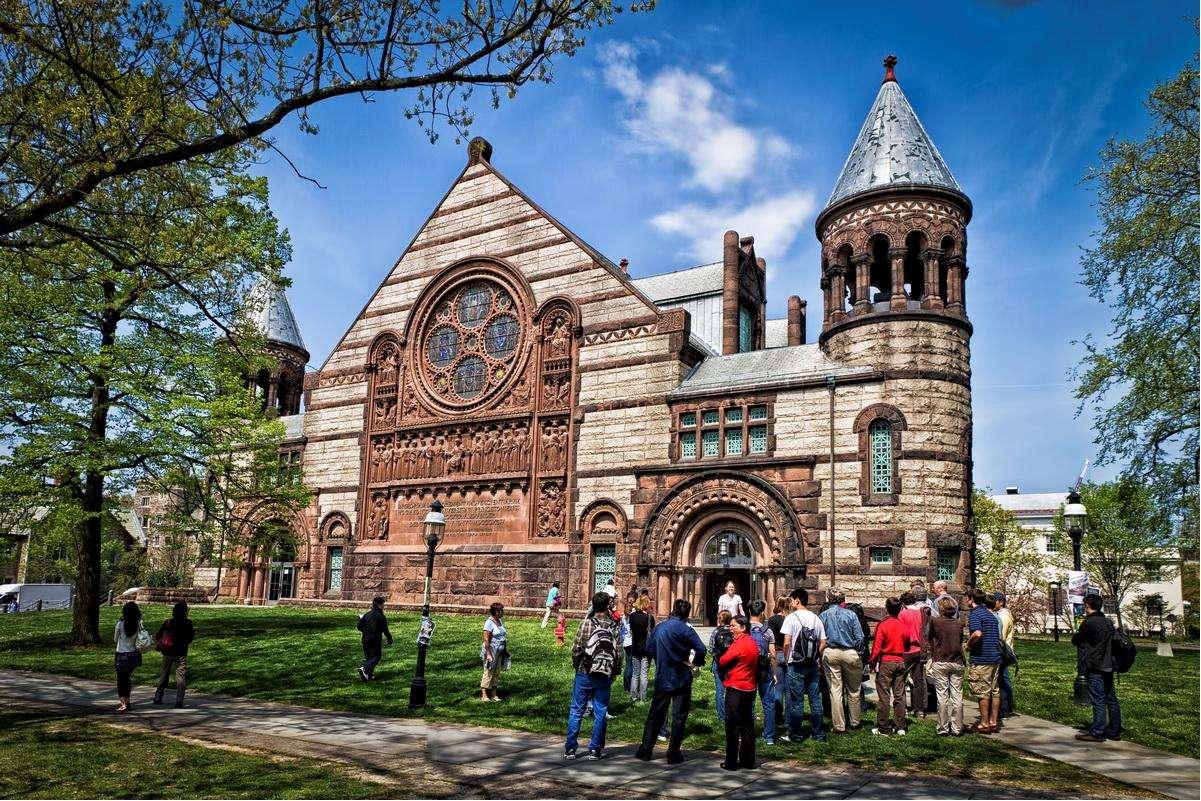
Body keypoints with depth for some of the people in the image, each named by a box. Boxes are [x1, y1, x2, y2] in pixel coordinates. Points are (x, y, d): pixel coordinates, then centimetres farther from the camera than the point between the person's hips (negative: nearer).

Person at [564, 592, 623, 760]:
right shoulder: (614, 627, -1)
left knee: (576, 711, 8)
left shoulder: (586, 623, -8)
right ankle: (595, 749, 13)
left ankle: (570, 748, 11)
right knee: (600, 713, 10)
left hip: (585, 674, -1)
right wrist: (615, 672, 13)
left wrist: (576, 665, 9)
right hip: (605, 677, 2)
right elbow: (619, 653, 0)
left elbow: (576, 648, -8)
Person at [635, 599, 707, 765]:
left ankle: (645, 750, 15)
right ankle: (673, 754, 8)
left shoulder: (659, 627, 3)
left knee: (655, 714, 13)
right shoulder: (685, 629, -14)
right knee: (679, 717, 6)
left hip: (661, 678, 4)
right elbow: (701, 650, -22)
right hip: (681, 679, -4)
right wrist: (695, 663, -5)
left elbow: (649, 647, 11)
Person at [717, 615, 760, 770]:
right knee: (747, 725, 13)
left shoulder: (739, 643, -18)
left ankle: (731, 763, 4)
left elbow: (723, 661, -17)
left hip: (736, 689, -9)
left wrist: (718, 656, 1)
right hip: (750, 688, 9)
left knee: (732, 726, -1)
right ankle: (748, 760, 19)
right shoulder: (752, 642, 10)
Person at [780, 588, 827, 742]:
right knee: (815, 698, 11)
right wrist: (816, 657, 15)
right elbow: (823, 643, 5)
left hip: (796, 665, -5)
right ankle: (819, 734, 17)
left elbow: (787, 642, -15)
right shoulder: (816, 618, 6)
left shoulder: (791, 617, -9)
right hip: (813, 665, 5)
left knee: (796, 700, 2)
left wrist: (786, 658, 0)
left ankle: (795, 735, 8)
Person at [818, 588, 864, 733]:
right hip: (849, 653, 0)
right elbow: (860, 638, -5)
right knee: (853, 689, 15)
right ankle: (855, 722, 26)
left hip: (830, 653, 1)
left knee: (835, 689, 4)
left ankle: (839, 725, 7)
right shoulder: (851, 615, -4)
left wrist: (821, 656, 6)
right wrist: (856, 651, 9)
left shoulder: (823, 616, -1)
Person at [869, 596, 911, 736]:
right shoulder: (904, 626, 0)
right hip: (900, 662, 5)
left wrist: (872, 662, -4)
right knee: (899, 696, 11)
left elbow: (877, 647, -13)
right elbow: (907, 647, 10)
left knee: (884, 697, 1)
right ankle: (900, 727, 16)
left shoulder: (882, 625, -13)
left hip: (885, 662, -4)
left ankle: (883, 729, 4)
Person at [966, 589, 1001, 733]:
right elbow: (999, 637, 20)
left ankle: (984, 724, 3)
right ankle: (993, 722, 18)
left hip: (981, 659, -9)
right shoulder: (991, 615, 15)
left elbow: (977, 633, -28)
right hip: (996, 657, 9)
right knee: (994, 691, 12)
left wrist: (968, 645, -12)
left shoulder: (974, 614, -12)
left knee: (982, 692, -2)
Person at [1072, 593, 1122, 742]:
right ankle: (1114, 731, 18)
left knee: (1098, 700, -6)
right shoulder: (1108, 622, 11)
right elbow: (1111, 640, 20)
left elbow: (1075, 640, -7)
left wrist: (1077, 633, 15)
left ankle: (1097, 733, -3)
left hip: (1094, 668, -8)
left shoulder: (1088, 623, -15)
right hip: (1108, 666, 8)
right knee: (1111, 699, 12)